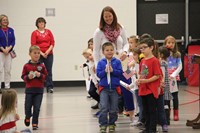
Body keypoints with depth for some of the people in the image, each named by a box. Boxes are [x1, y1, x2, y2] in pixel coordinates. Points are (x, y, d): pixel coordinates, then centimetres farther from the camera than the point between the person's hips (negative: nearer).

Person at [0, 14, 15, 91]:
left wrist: (9, 48, -10)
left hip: (9, 52, 3)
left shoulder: (11, 30, 8)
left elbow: (13, 41, 5)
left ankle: (7, 86, 12)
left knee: (8, 70, 6)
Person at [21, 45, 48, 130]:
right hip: (29, 89, 0)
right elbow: (23, 76, 3)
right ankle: (27, 117, 35)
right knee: (28, 106, 3)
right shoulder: (26, 66, -1)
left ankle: (35, 123, 10)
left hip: (39, 90, 0)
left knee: (37, 107, -2)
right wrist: (28, 77, -16)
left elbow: (46, 76, 5)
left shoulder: (41, 66, 1)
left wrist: (40, 75, -14)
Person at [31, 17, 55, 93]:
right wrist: (41, 53, -11)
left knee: (49, 70, 0)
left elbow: (52, 43, 5)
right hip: (39, 55, -2)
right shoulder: (35, 33, 0)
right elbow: (33, 45, -5)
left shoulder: (48, 32, 8)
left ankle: (50, 87, 1)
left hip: (49, 54, 2)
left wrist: (48, 51, -9)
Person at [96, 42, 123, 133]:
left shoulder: (117, 62, 0)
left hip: (114, 88, 1)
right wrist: (105, 71, -19)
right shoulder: (101, 62, 0)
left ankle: (112, 123, 23)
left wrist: (112, 70, -19)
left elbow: (120, 72, -5)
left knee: (113, 108, 8)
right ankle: (103, 124, -3)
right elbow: (98, 74, -4)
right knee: (103, 107, -9)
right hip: (104, 88, -1)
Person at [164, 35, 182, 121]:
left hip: (174, 77, 0)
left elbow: (180, 67, 0)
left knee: (175, 95, 3)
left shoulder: (177, 55, 2)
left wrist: (173, 75, -14)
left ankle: (176, 114, 11)